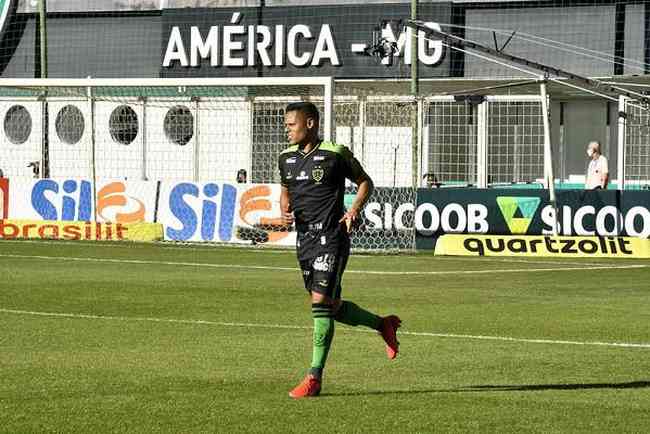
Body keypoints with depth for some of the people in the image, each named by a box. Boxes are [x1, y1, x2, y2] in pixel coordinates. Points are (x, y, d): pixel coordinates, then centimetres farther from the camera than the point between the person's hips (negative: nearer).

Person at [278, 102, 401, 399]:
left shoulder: (335, 154, -8)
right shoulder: (286, 158, 8)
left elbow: (364, 182, 3)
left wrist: (354, 210, -13)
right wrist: (285, 211, 2)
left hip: (331, 238, -7)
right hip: (304, 239, 7)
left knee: (321, 303, -12)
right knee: (333, 307, 11)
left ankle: (314, 378, -8)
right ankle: (383, 325, 36)